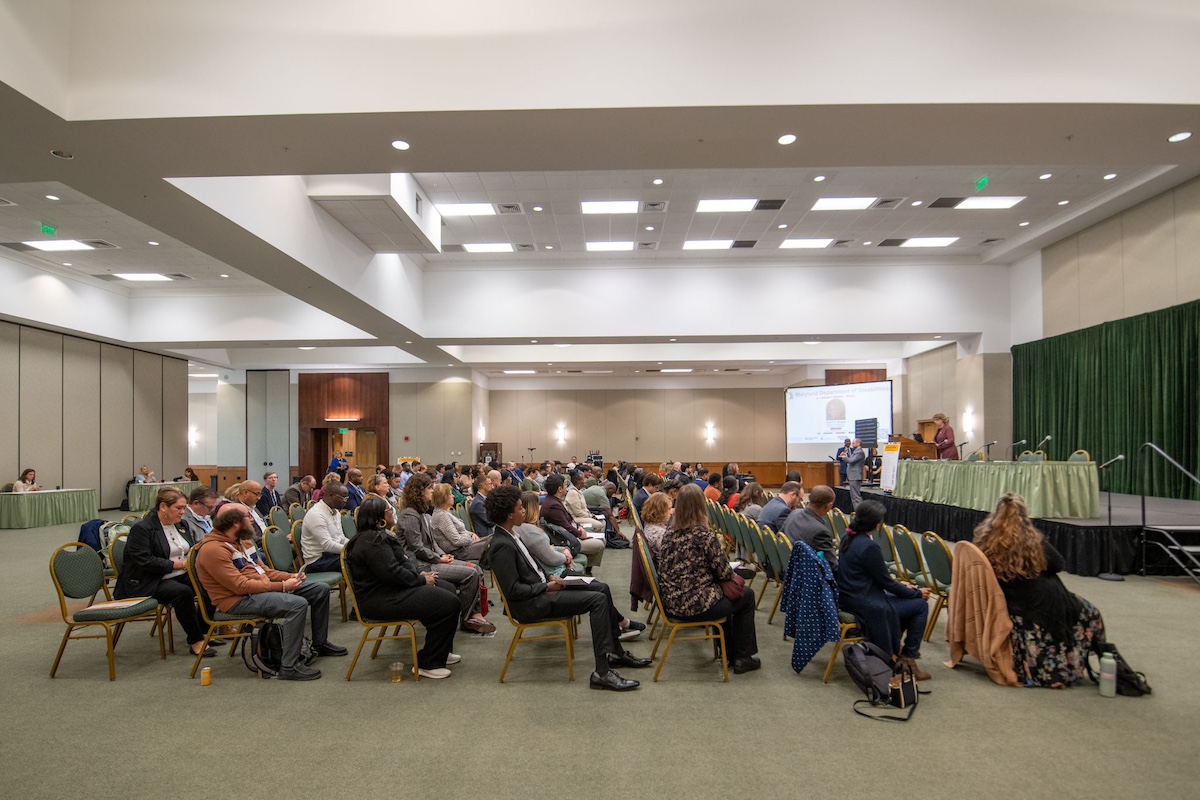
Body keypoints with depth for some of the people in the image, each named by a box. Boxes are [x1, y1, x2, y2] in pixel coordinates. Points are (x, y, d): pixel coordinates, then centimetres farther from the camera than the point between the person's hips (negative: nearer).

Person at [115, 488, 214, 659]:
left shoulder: (180, 524, 14)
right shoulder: (141, 528, -10)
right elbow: (145, 561, -19)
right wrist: (179, 564, -19)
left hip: (180, 575, 8)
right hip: (149, 582, -8)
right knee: (183, 592, -34)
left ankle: (203, 631, -3)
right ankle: (196, 641, -22)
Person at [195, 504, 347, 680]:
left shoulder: (241, 540, 12)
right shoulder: (213, 549, -19)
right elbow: (240, 586, -24)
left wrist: (289, 577, 0)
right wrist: (282, 586, -21)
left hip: (263, 586, 10)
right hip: (239, 600, -10)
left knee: (321, 590, 7)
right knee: (298, 604, -32)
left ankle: (320, 643, 25)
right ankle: (289, 667, -25)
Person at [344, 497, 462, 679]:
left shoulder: (377, 536, 14)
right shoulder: (372, 541, -21)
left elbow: (402, 562, 21)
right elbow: (392, 573, -26)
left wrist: (420, 574, 4)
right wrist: (421, 580, -14)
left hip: (389, 589, 12)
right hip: (379, 600, -12)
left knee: (448, 588, 13)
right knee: (448, 603, -18)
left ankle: (441, 652, 20)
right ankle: (427, 663, -6)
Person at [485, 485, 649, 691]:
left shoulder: (509, 535, 8)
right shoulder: (502, 546, -22)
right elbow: (513, 590, -23)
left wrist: (548, 577, 6)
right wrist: (547, 587, -15)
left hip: (539, 589, 10)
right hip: (531, 604, -10)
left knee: (601, 588, 7)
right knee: (597, 599, -17)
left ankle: (616, 652, 16)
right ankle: (602, 672, -16)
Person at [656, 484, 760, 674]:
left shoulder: (670, 533, 3)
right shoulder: (704, 534, -17)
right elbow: (724, 573, -13)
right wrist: (735, 577, 12)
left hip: (671, 602, 7)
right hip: (695, 604, -7)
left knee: (722, 593, 33)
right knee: (746, 595, 16)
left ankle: (728, 651, 40)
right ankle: (743, 658, 22)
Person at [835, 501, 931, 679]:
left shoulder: (850, 539, 4)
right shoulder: (869, 547, -24)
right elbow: (886, 583, -14)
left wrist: (902, 586, 16)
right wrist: (917, 593, 1)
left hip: (849, 597, 9)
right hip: (864, 605, -9)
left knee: (910, 599, 24)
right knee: (920, 605, 2)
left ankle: (895, 647, 32)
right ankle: (908, 656, 13)